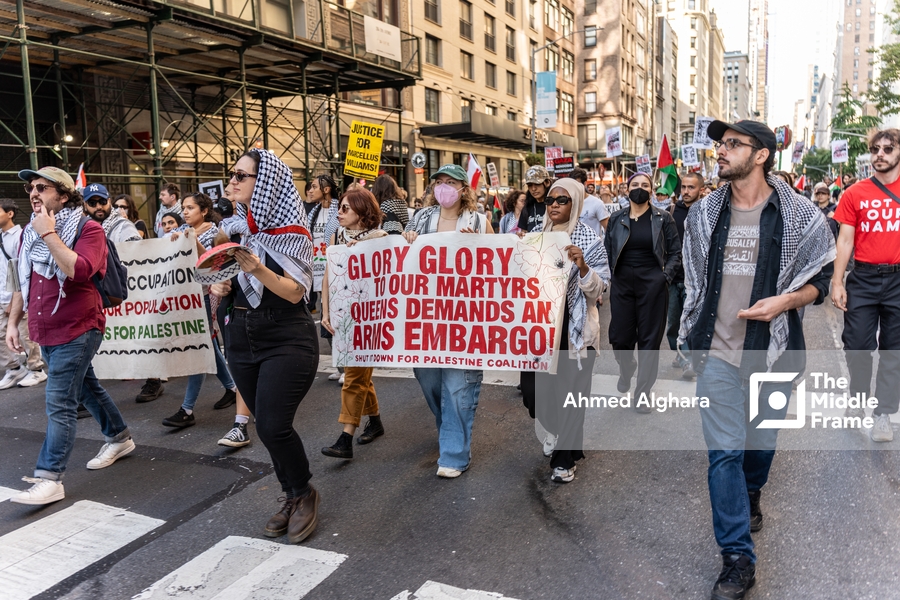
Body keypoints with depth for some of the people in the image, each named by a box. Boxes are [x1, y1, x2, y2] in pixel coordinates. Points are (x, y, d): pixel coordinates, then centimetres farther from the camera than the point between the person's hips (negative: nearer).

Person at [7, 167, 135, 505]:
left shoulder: (88, 230, -12)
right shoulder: (29, 233, 10)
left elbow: (80, 271, -30)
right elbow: (23, 280, 17)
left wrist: (49, 234, -23)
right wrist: (13, 321, 12)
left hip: (77, 329, -8)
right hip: (46, 331, 8)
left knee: (59, 404, -9)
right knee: (86, 388, 19)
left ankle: (50, 478, -4)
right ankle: (119, 438, 37)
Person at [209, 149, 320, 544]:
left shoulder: (291, 231, -9)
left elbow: (295, 292, -15)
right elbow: (222, 278, 18)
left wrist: (257, 269, -29)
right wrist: (218, 287, -4)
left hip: (287, 340, -6)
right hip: (241, 340, 6)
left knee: (273, 426, -12)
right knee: (267, 426, 10)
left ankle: (304, 494, 13)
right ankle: (291, 497, 28)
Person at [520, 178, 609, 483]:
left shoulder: (590, 239, -3)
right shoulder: (535, 234, 8)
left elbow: (598, 289, -7)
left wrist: (582, 267, -24)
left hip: (574, 327, -3)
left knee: (570, 394, 2)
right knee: (532, 390, 4)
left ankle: (564, 459, 21)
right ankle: (556, 429, 37)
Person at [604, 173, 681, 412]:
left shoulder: (663, 219, 0)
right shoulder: (616, 219, 6)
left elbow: (675, 253, 2)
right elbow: (608, 252, 11)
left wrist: (665, 276, -9)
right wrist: (612, 276, 2)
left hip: (652, 285, -2)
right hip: (622, 285, 2)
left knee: (649, 338, 2)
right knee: (619, 337, 4)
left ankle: (643, 392, 12)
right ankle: (627, 367, 39)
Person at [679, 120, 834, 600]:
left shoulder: (799, 214, -3)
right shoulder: (704, 212, 4)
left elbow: (820, 279, 2)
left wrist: (784, 301, -17)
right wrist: (693, 334, 14)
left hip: (772, 350, 0)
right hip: (718, 350, 1)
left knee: (762, 441, 17)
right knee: (724, 451, -4)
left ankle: (750, 497, 51)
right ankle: (737, 559, 7)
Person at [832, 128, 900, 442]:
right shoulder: (855, 194, 1)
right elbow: (845, 240, 1)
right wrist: (837, 282, -5)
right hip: (863, 277, 0)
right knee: (857, 344, 5)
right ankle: (858, 400, 27)